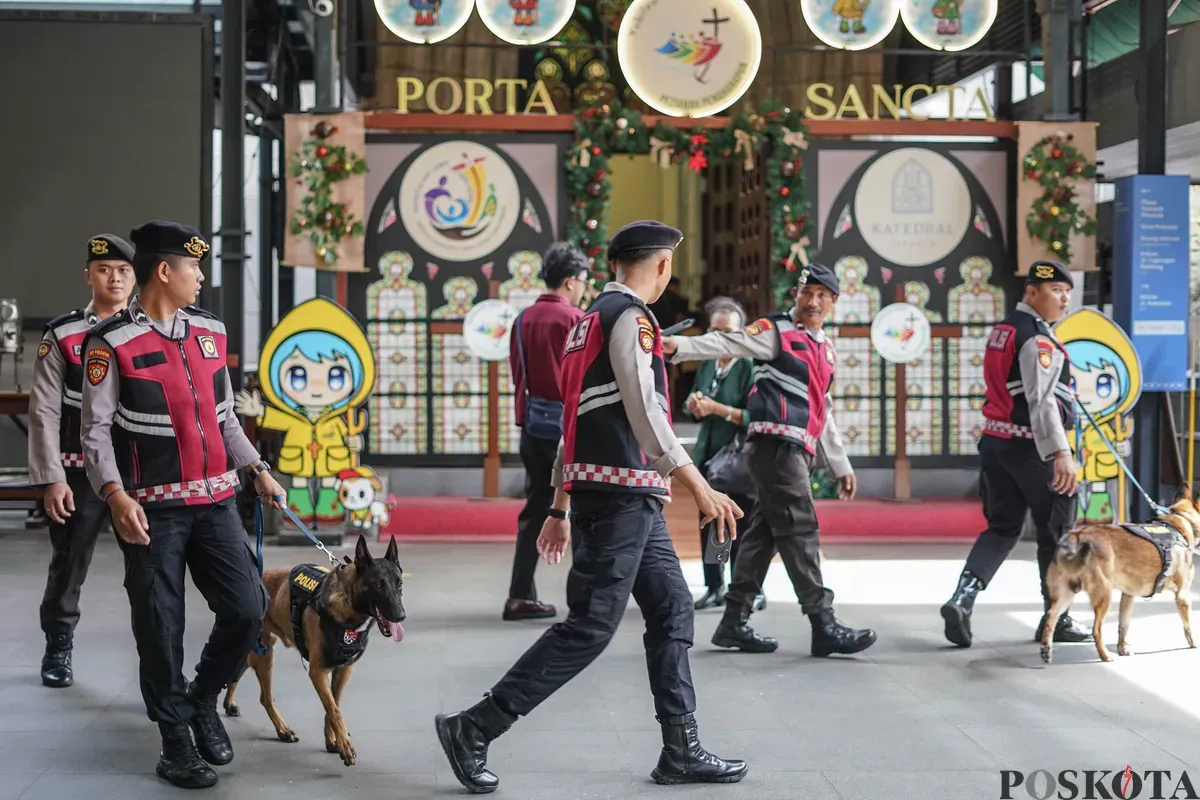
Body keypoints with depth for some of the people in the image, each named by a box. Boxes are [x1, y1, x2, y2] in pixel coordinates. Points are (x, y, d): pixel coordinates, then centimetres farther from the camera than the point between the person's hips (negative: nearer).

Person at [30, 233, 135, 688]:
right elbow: (44, 411, -3)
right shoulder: (61, 336, -1)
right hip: (79, 474, -1)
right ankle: (58, 649, 29)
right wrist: (51, 478, -10)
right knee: (68, 565, 9)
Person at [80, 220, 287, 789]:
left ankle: (202, 703, 25)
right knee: (160, 626, 2)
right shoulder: (112, 345, -10)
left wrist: (257, 471, 13)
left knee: (248, 610, 1)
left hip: (215, 501, 5)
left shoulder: (209, 331, 9)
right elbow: (96, 431, -11)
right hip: (154, 509, -5)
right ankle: (175, 740, 18)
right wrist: (116, 495, -24)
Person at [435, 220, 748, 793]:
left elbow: (576, 420, 20)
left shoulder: (593, 318, 18)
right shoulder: (631, 317, -11)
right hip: (621, 493, -10)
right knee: (590, 626, -8)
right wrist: (699, 488, -24)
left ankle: (681, 751, 12)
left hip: (633, 498, 10)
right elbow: (644, 414, -21)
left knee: (672, 609, 10)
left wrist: (560, 509, 23)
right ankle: (473, 729, -4)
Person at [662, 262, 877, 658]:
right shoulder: (776, 331, -3)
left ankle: (735, 622, 14)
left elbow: (822, 412, 27)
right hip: (775, 443, -8)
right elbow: (725, 344, -15)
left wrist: (841, 465, 28)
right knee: (799, 531, -10)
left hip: (798, 450, 8)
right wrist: (678, 345, -31)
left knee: (765, 532, 9)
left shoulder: (826, 348, 21)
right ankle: (824, 625, -10)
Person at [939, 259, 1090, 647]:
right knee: (1056, 534, 7)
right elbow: (1042, 401, -25)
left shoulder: (1004, 329, 13)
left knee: (1002, 528, 10)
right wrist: (1060, 452, -31)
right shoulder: (1038, 338, -16)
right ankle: (1055, 619, 16)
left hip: (995, 440, 8)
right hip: (1031, 447, -8)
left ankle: (962, 597, -10)